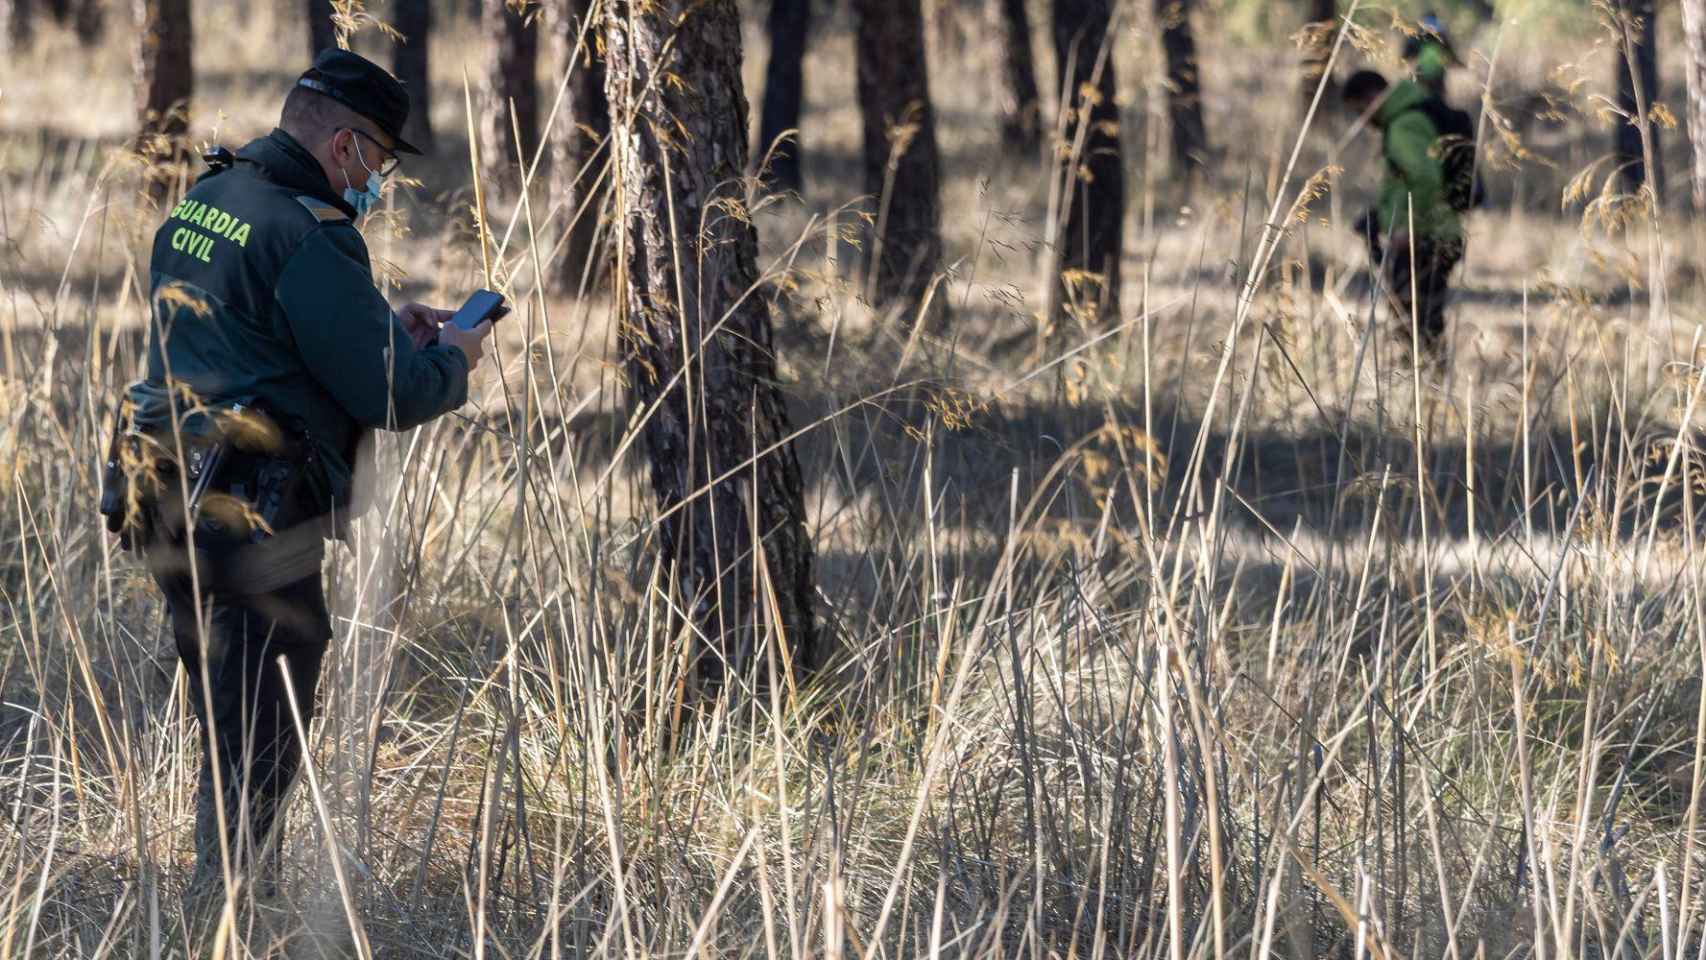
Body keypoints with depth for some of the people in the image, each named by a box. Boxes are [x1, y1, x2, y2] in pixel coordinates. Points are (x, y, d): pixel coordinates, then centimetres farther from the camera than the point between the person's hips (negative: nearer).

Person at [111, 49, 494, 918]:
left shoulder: (203, 202, 13)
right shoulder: (306, 235, -16)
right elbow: (387, 393, -15)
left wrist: (388, 325, 20)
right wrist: (452, 358, 5)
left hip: (170, 503, 9)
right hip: (253, 520, -9)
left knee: (227, 731, 18)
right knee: (259, 747, -6)